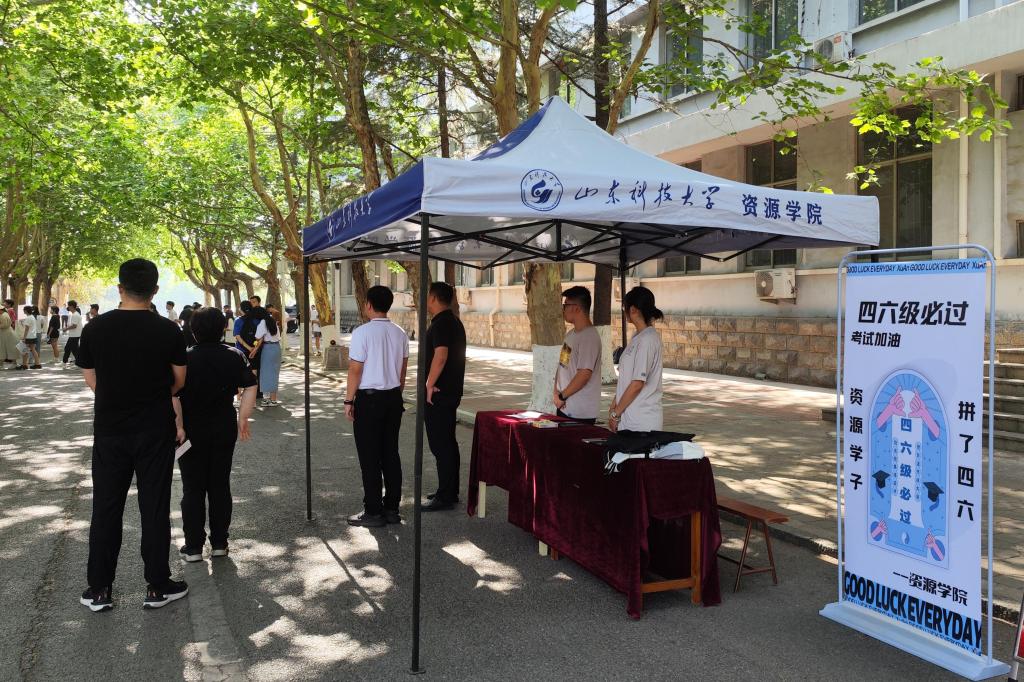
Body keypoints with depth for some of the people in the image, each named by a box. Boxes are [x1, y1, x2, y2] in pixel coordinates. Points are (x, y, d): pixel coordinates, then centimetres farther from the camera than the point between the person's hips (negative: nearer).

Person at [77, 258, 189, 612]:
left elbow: (92, 380, 2)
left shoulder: (95, 328, -6)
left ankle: (99, 590, 19)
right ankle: (157, 587, 15)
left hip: (109, 431, 2)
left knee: (106, 508, 11)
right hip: (155, 432, -1)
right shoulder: (168, 330, -10)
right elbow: (178, 381, 0)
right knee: (154, 508, 7)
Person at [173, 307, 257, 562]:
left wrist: (178, 426, -11)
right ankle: (219, 543, 17)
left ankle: (193, 547, 12)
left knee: (193, 489, 7)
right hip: (224, 430, 3)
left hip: (192, 432, -2)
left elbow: (173, 396, -18)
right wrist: (243, 418, 4)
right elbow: (250, 388, -3)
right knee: (220, 485, 11)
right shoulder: (234, 357, -2)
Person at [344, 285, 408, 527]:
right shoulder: (400, 333, 5)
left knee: (370, 457, 1)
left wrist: (349, 401, -4)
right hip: (393, 398, 6)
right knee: (391, 453, 11)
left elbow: (355, 371, -12)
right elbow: (403, 370, 11)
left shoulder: (362, 332, -13)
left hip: (369, 398, -6)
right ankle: (392, 509, 16)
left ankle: (373, 512, 5)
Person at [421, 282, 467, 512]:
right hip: (451, 391, 10)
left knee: (440, 445, -5)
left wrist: (430, 385, -21)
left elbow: (440, 355, -29)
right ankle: (450, 492, 24)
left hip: (438, 394, -10)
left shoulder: (440, 324, -16)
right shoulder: (455, 322, 15)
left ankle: (445, 497, -1)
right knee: (448, 443, 16)